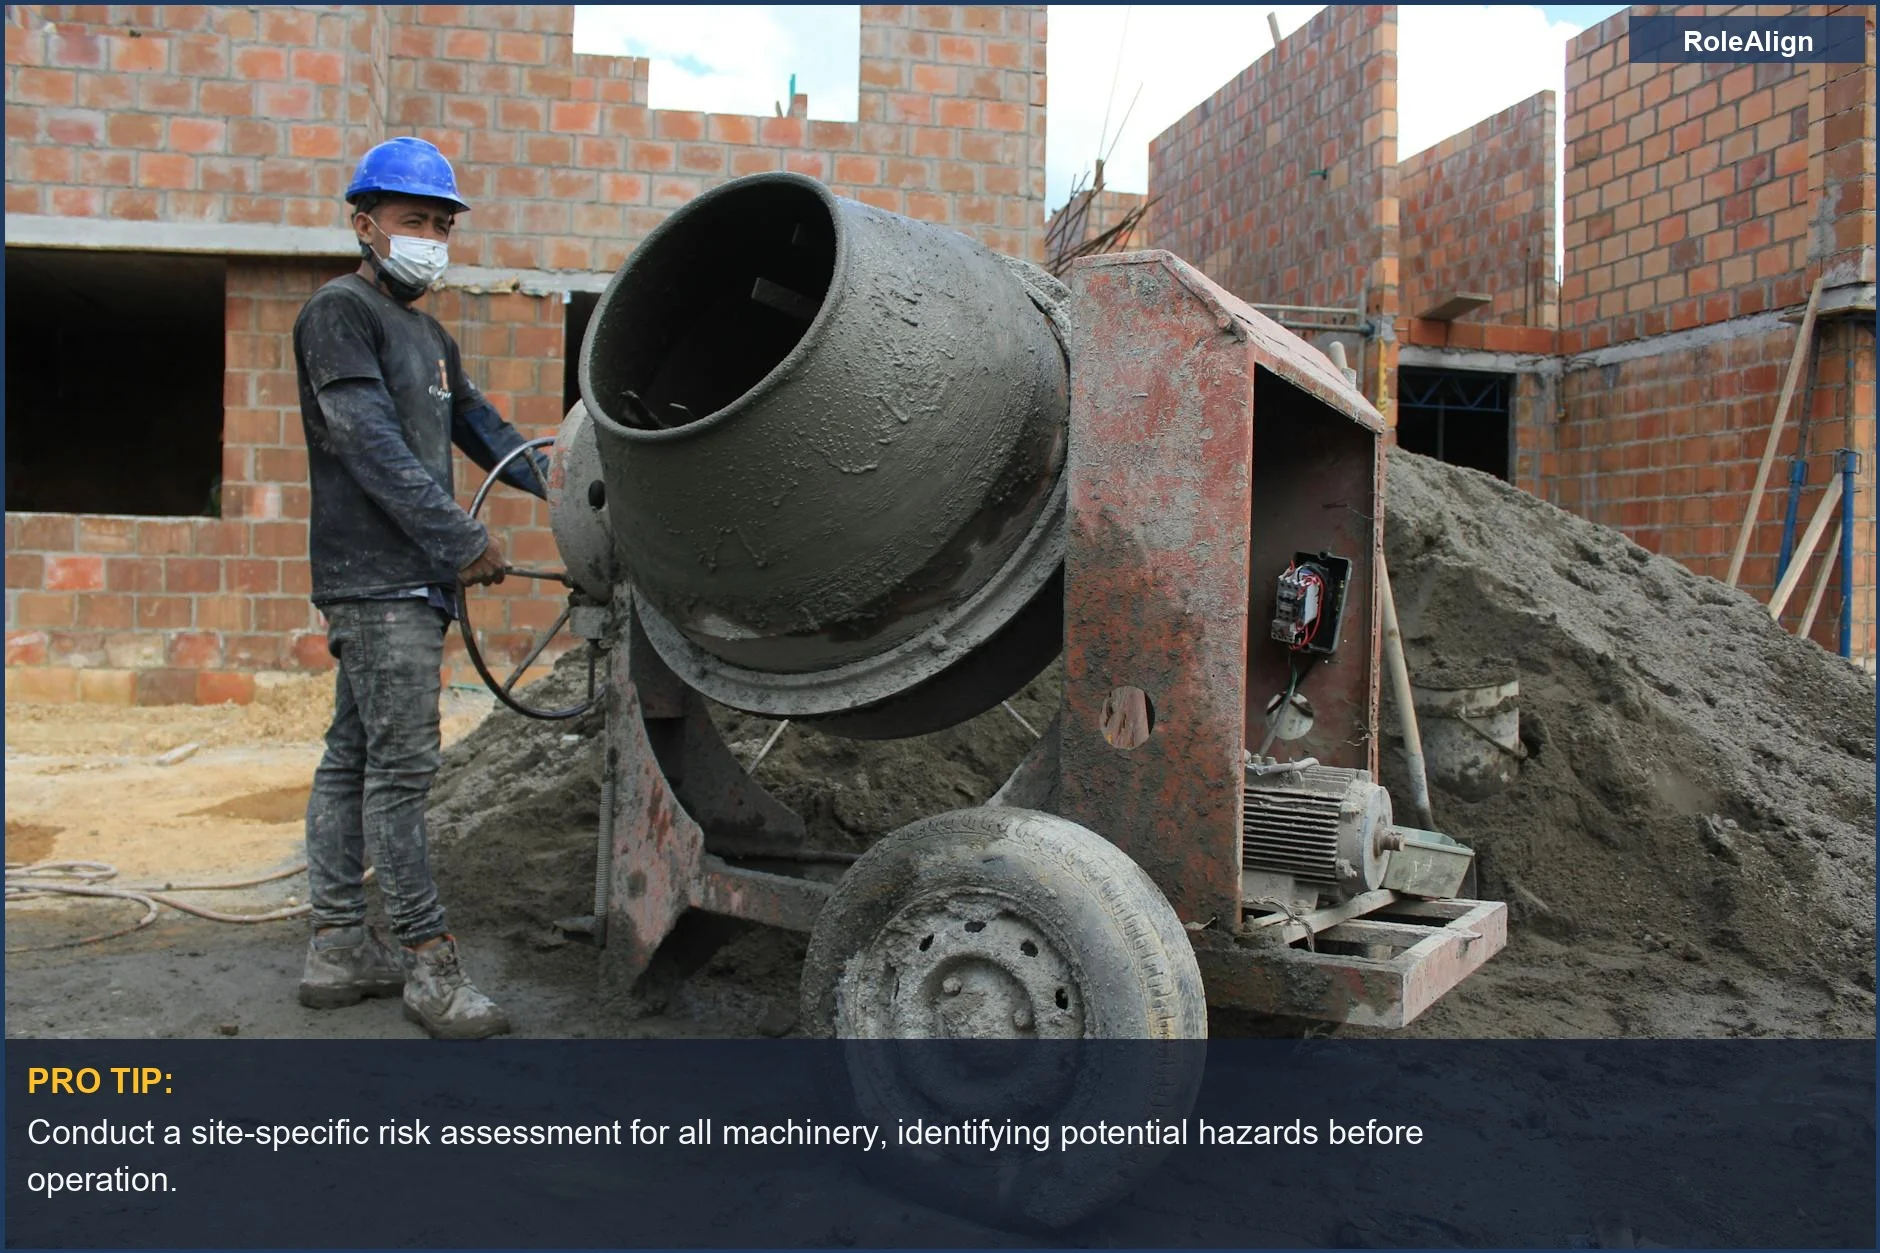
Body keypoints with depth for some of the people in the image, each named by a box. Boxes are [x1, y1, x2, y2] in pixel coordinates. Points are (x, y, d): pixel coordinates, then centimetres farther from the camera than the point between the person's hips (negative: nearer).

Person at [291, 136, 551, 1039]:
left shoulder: (429, 335, 22)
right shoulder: (340, 313, -6)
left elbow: (477, 424, 24)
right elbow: (373, 446, -16)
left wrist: (551, 482, 9)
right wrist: (465, 542, -17)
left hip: (414, 580, 9)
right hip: (376, 582, -9)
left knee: (352, 758, 11)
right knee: (401, 766, -8)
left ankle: (338, 948, 18)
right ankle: (430, 965, -3)